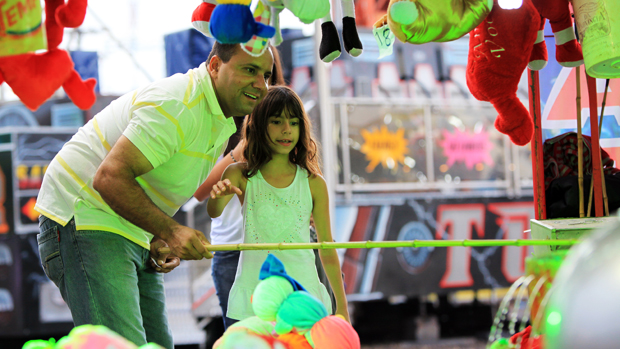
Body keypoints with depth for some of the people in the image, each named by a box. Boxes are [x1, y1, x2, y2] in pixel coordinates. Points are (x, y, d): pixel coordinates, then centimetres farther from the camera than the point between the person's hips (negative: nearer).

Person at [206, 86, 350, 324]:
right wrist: (219, 195, -37)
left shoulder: (314, 184, 5)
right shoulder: (240, 175, 4)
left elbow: (326, 246, 10)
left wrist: (342, 306, 10)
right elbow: (213, 212, -13)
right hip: (254, 293, 0)